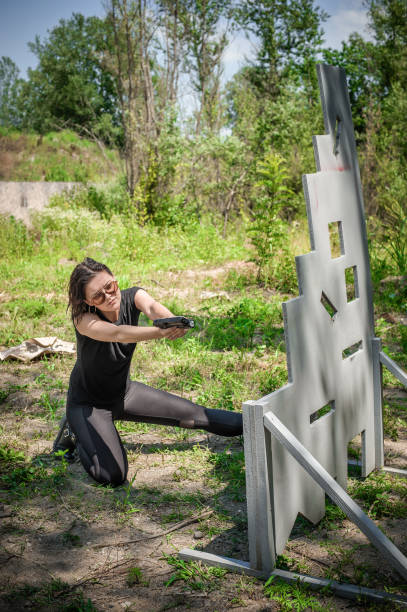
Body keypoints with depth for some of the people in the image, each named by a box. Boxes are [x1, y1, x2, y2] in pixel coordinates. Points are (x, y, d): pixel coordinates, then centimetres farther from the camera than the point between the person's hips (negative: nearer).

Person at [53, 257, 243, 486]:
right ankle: (75, 432, 7)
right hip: (88, 403, -5)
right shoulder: (84, 320, -29)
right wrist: (161, 332, -66)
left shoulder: (132, 297, -16)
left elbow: (151, 306, -39)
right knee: (113, 476, -19)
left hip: (125, 392, 5)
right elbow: (117, 333, -48)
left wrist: (172, 320, -62)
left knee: (196, 415, 5)